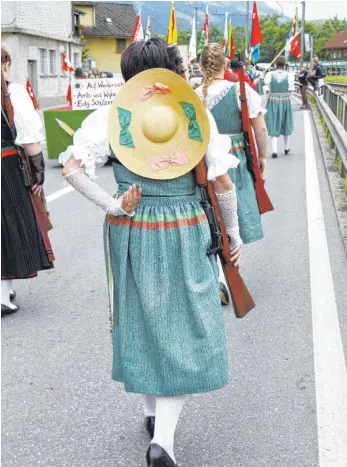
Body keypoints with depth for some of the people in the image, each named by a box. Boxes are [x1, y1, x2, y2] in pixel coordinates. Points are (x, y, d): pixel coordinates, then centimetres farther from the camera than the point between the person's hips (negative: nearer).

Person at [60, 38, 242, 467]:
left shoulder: (110, 116, -4)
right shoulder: (197, 115, -5)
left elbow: (71, 168, -16)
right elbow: (222, 183, -6)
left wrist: (112, 205, -9)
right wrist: (233, 234, 5)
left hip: (130, 233, 2)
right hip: (185, 235, -2)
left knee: (139, 318, 20)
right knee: (184, 330, 7)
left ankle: (151, 412, 37)